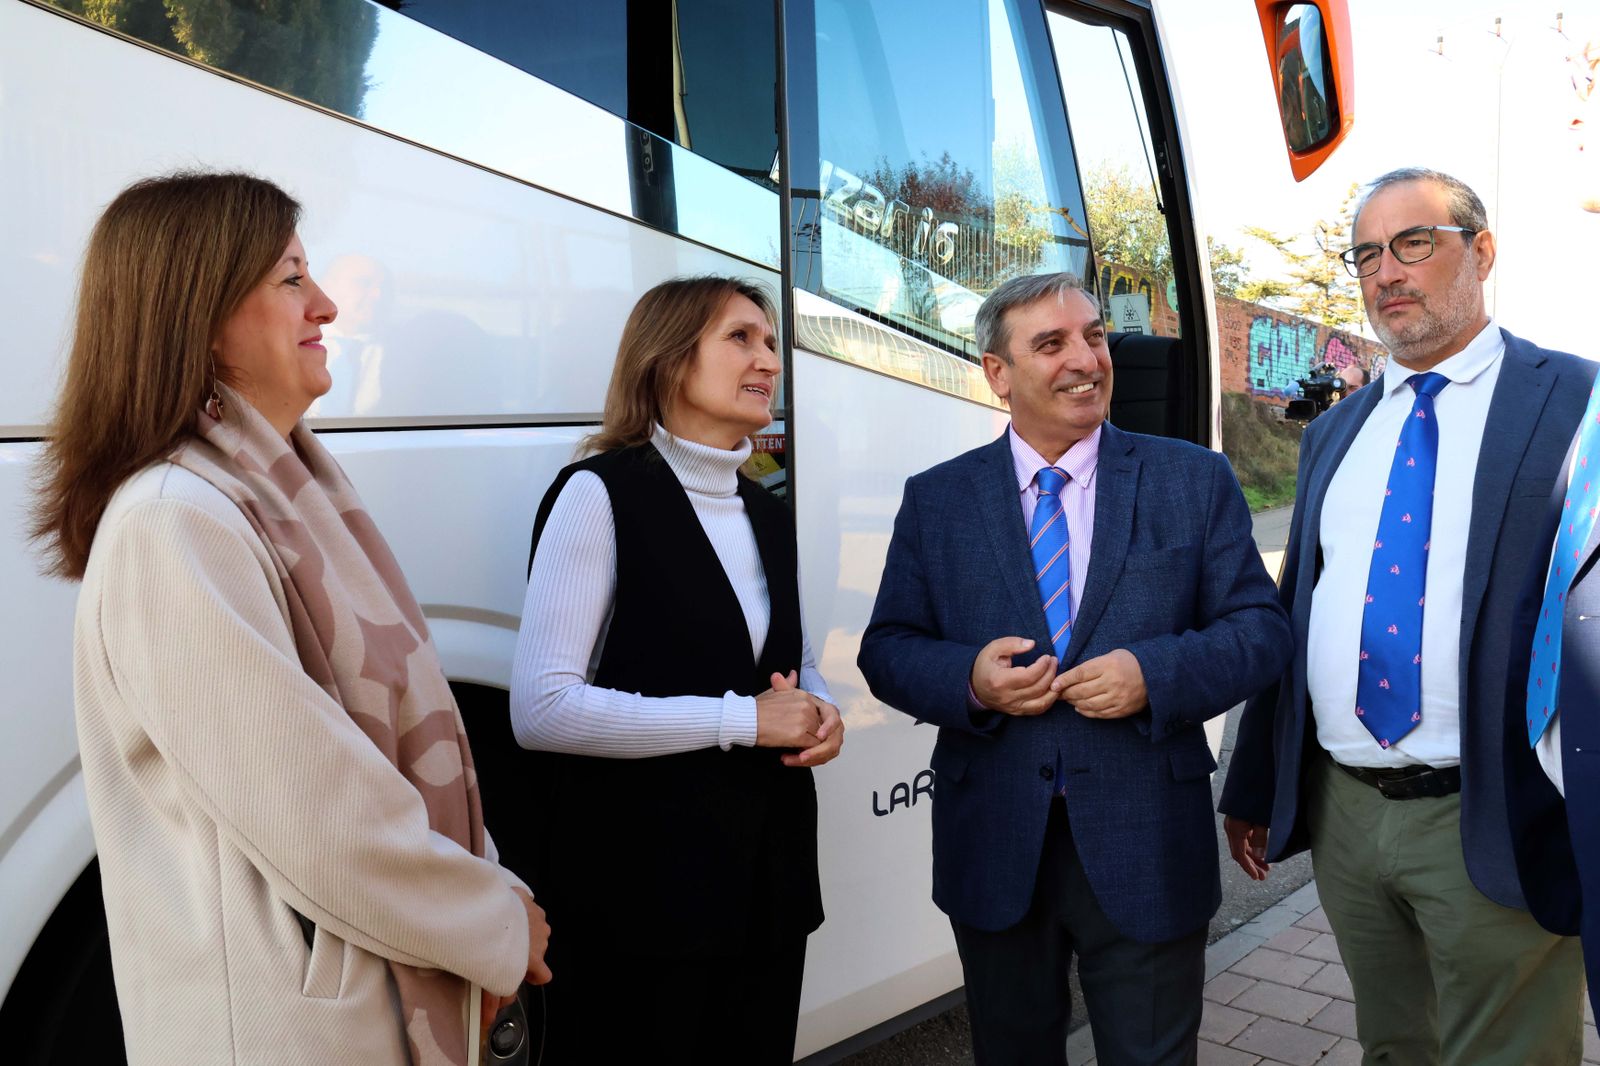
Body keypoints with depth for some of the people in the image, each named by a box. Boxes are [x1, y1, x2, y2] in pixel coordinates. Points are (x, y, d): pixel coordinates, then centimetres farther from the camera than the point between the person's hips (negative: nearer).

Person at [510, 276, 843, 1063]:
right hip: (641, 882, -6)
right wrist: (739, 719, -19)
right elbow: (542, 710, -19)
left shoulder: (767, 514, 11)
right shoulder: (601, 493, -11)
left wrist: (820, 715, -1)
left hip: (768, 875, 7)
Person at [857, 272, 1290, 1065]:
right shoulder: (936, 497, 2)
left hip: (1145, 848, 0)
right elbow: (887, 649, 2)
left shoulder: (1195, 480, 1)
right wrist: (969, 679, -18)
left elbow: (1261, 628, -1)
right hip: (993, 848, 1)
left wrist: (1155, 675, -19)